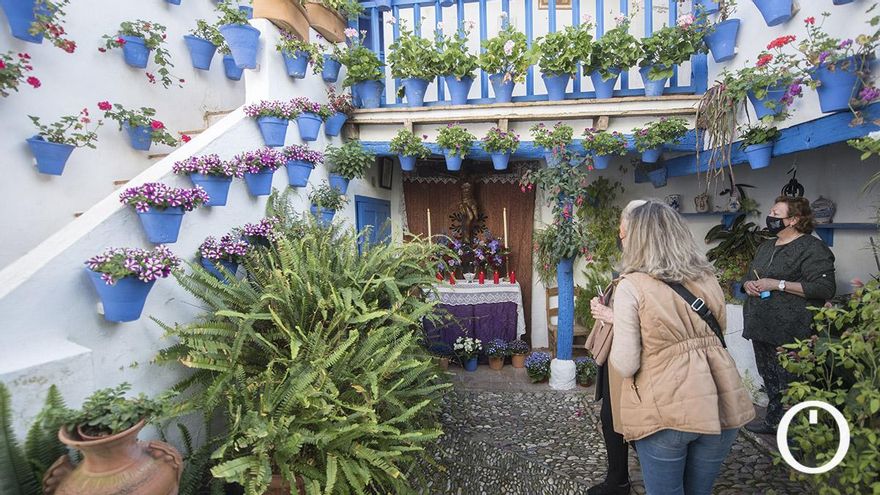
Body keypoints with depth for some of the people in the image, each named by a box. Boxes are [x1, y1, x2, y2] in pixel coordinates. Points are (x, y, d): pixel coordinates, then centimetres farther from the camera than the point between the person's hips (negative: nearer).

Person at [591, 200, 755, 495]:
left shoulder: (632, 285, -13)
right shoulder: (708, 279, 6)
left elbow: (625, 365, -15)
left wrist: (619, 321, 5)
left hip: (665, 411, -6)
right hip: (719, 405, 6)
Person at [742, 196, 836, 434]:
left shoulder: (812, 248, -8)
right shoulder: (766, 246, 17)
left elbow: (825, 288, -18)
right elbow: (749, 277, 28)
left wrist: (777, 284, -20)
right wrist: (748, 284, 5)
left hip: (790, 334, -8)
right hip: (762, 328, 8)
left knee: (790, 383, -1)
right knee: (770, 380, 17)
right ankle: (773, 421, 30)